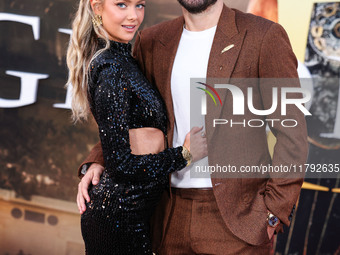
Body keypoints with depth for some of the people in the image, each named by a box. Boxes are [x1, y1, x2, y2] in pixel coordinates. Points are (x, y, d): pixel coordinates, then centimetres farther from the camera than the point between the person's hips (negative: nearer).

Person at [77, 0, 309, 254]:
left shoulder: (264, 36, -5)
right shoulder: (151, 42, 9)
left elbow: (292, 133, -5)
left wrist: (273, 212, -10)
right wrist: (97, 161, 0)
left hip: (236, 214, -4)